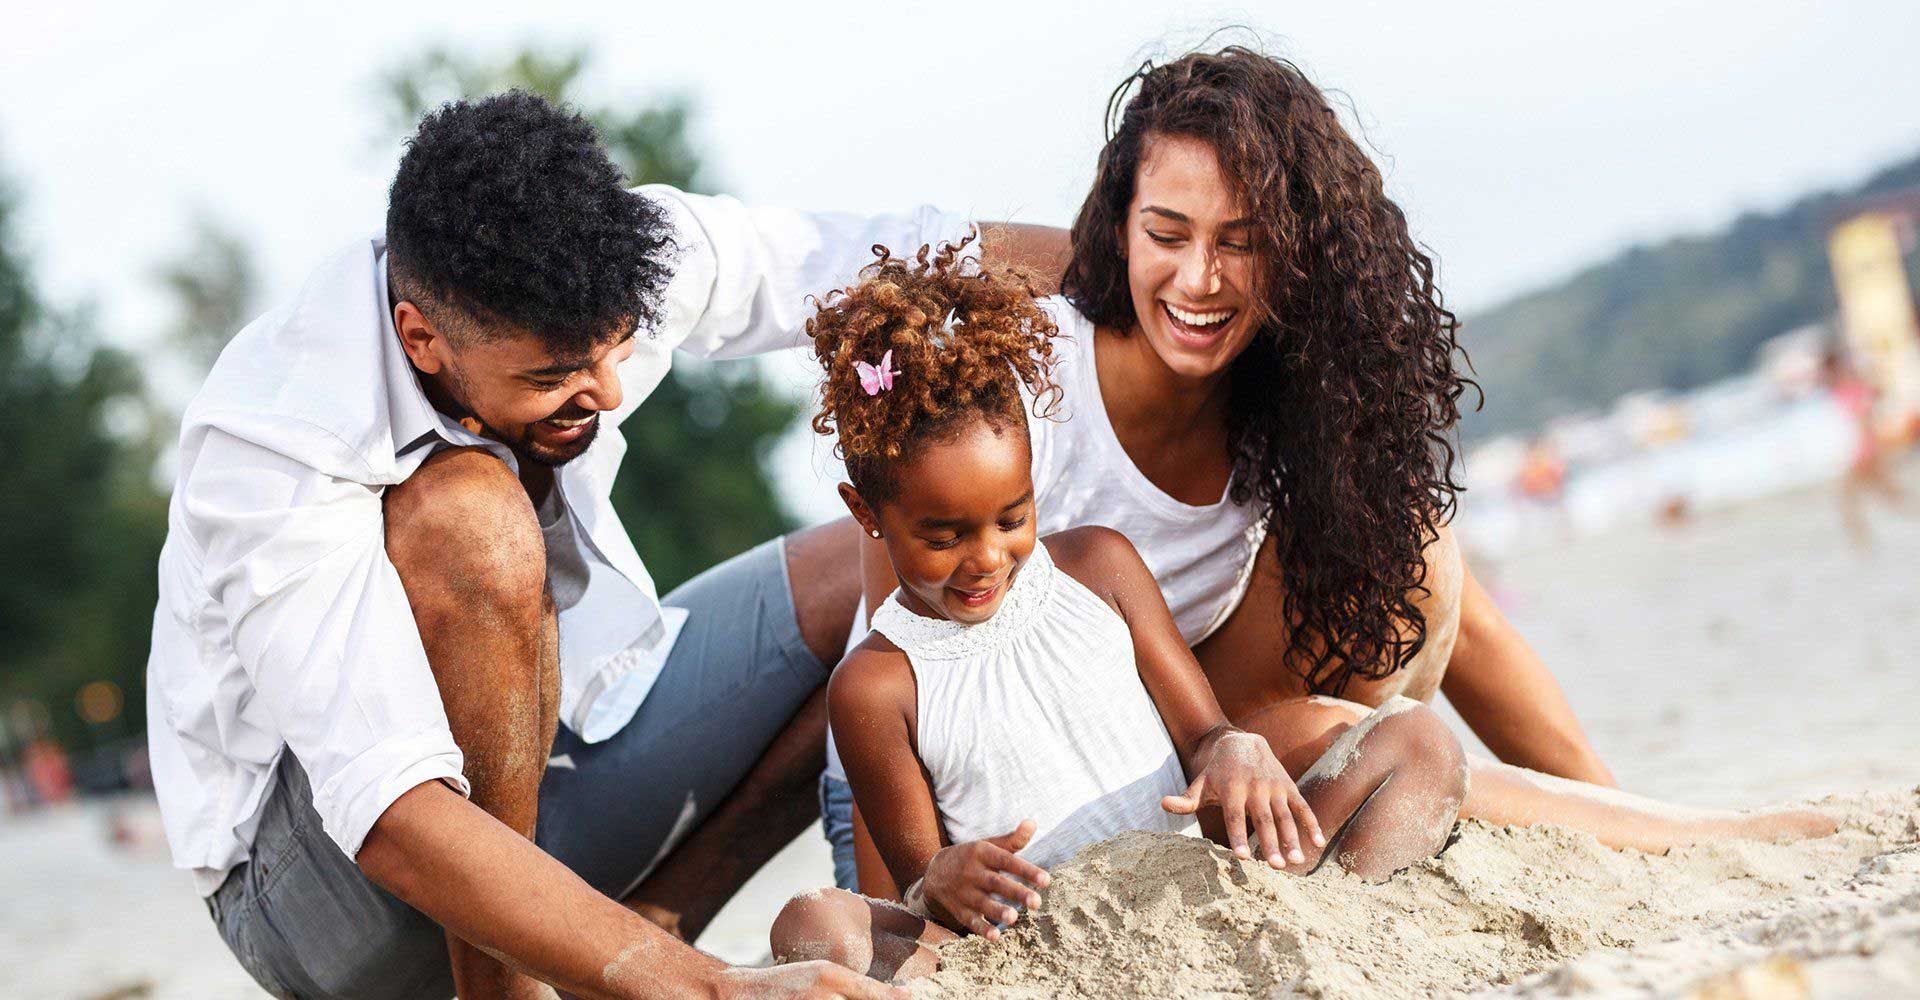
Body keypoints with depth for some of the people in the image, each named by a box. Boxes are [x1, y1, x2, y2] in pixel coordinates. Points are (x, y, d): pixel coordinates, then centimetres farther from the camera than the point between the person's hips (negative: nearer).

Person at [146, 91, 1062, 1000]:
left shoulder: (602, 264, -16)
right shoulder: (275, 454, -33)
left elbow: (888, 257, -3)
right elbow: (391, 822, -42)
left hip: (545, 745, 7)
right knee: (469, 522, -36)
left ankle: (652, 919, -2)